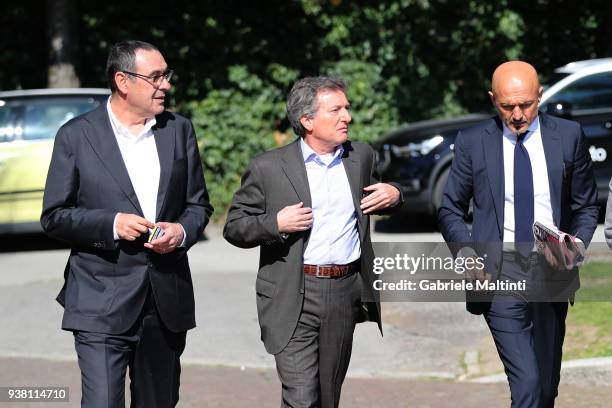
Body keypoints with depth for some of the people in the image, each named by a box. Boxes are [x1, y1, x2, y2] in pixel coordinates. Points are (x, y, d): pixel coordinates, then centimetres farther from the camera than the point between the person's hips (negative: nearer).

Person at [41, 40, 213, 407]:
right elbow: (54, 216, -1)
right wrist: (111, 224, -16)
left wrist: (182, 232, -7)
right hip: (102, 305, -4)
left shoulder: (179, 130, 10)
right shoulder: (77, 135, -2)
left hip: (167, 304, 4)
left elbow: (198, 205, 15)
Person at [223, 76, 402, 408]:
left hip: (346, 293, 4)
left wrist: (393, 195, 5)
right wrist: (276, 224, -16)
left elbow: (370, 198, 29)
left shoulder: (361, 157, 11)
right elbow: (233, 228, 2)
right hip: (293, 299, -4)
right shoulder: (268, 168, -2)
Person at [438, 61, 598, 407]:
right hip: (499, 273, -2)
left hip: (551, 273, 2)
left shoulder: (568, 136, 3)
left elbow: (586, 207, 10)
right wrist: (464, 249, -11)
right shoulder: (473, 142, 0)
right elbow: (451, 210, 8)